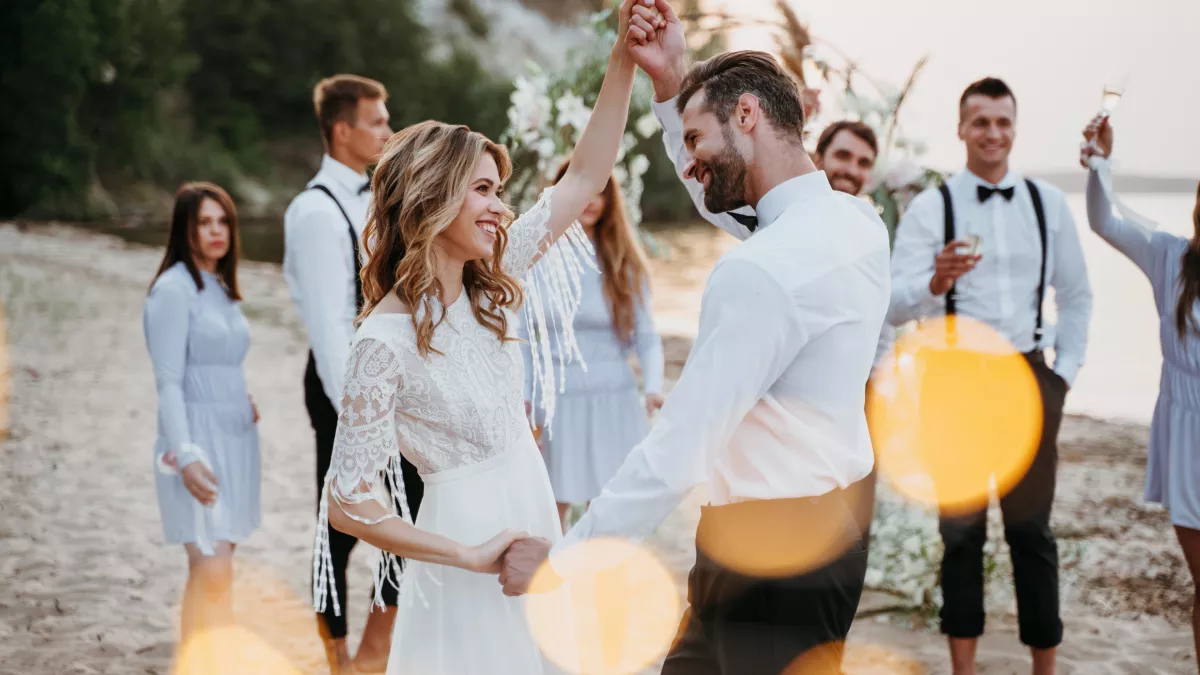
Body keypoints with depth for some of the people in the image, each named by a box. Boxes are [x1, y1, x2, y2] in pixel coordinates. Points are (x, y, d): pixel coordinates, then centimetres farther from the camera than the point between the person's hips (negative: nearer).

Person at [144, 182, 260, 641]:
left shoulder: (221, 288, 15)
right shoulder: (173, 289, -9)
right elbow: (169, 381, -14)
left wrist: (244, 405, 7)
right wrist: (185, 455, -20)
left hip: (235, 437, 7)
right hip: (197, 440, -7)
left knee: (211, 567, 7)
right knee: (212, 569, -14)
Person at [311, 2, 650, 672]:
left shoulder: (488, 286, 2)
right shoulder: (387, 338, -19)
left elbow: (585, 178, 3)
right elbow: (348, 501, -18)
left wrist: (626, 55, -5)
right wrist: (469, 555, -17)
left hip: (532, 511, 7)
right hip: (467, 531, -7)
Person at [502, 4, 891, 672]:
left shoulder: (763, 270, -24)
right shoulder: (857, 220, 4)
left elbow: (675, 454, -24)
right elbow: (727, 209, 25)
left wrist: (561, 560, -14)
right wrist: (674, 84, 17)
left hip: (770, 550, -9)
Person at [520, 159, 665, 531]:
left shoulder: (623, 261, 3)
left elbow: (646, 336, 1)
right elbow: (521, 337, 3)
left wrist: (653, 387, -15)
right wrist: (524, 401, -3)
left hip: (615, 402, 1)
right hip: (558, 400, 0)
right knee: (551, 515, 5)